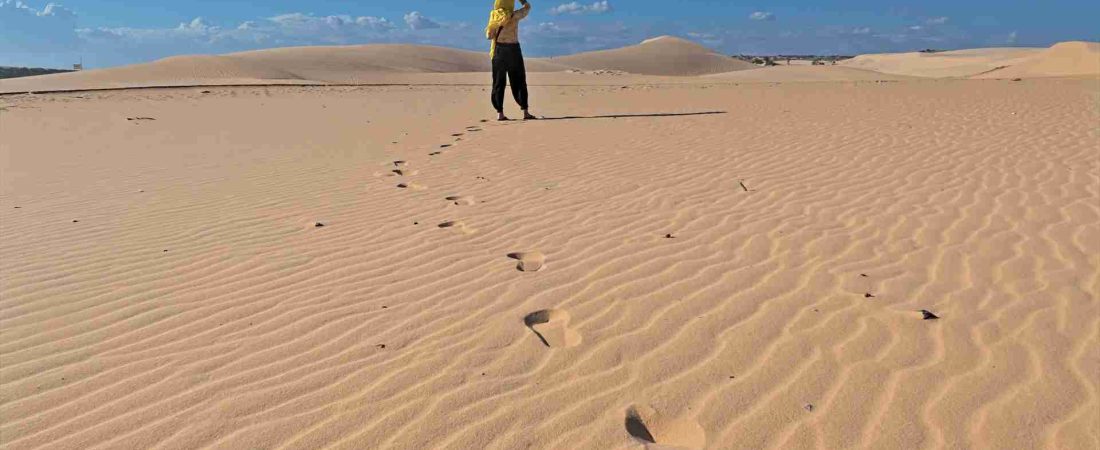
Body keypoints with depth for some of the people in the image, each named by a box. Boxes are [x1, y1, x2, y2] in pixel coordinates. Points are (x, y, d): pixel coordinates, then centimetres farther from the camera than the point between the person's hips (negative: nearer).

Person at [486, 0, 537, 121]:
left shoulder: (494, 16, 0)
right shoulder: (514, 15, -5)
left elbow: (489, 36, 1)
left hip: (499, 50, 2)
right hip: (513, 49, -2)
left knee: (499, 83, 5)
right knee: (519, 82, 3)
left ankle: (500, 113, 0)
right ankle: (525, 112, -2)